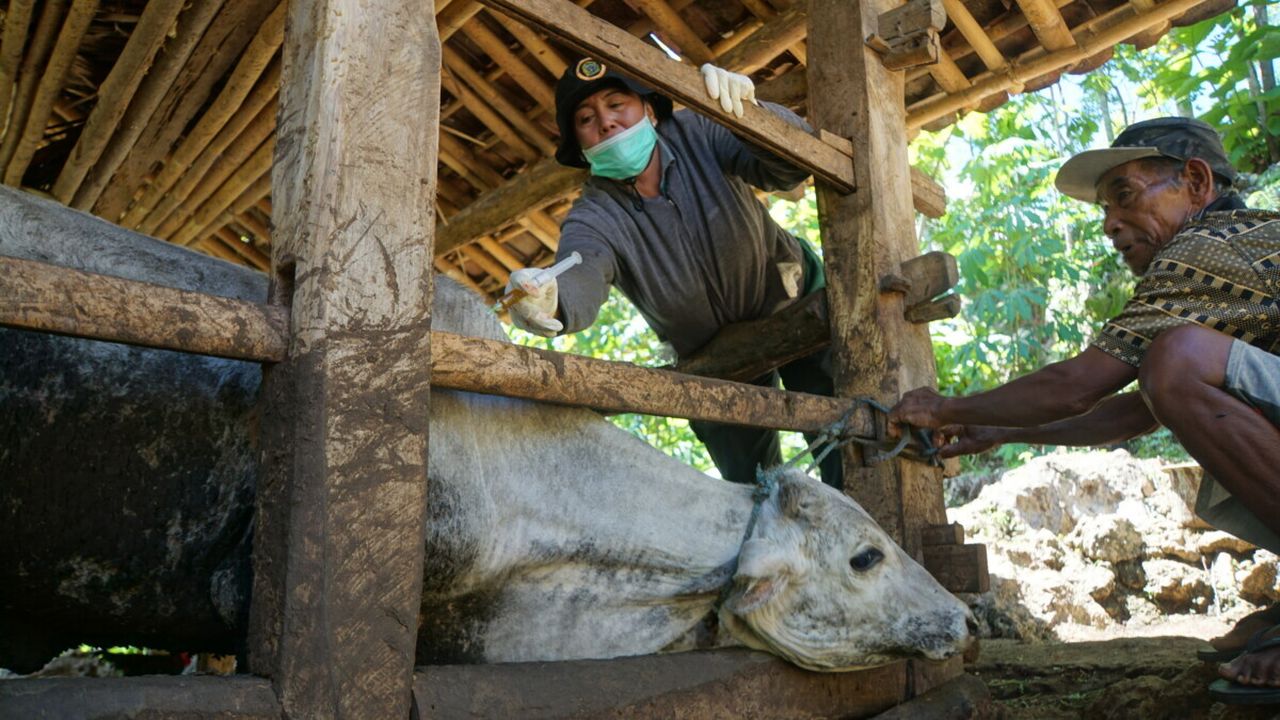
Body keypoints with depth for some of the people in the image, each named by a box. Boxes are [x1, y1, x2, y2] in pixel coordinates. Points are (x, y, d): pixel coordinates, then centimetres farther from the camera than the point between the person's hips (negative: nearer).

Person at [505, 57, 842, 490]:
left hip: (794, 301, 0)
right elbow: (581, 279, -43)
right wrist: (551, 300, -68)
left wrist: (748, 111, -51)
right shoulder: (591, 220, -22)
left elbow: (790, 167, -30)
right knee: (750, 483, 6)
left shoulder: (696, 134, -19)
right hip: (716, 361, 1)